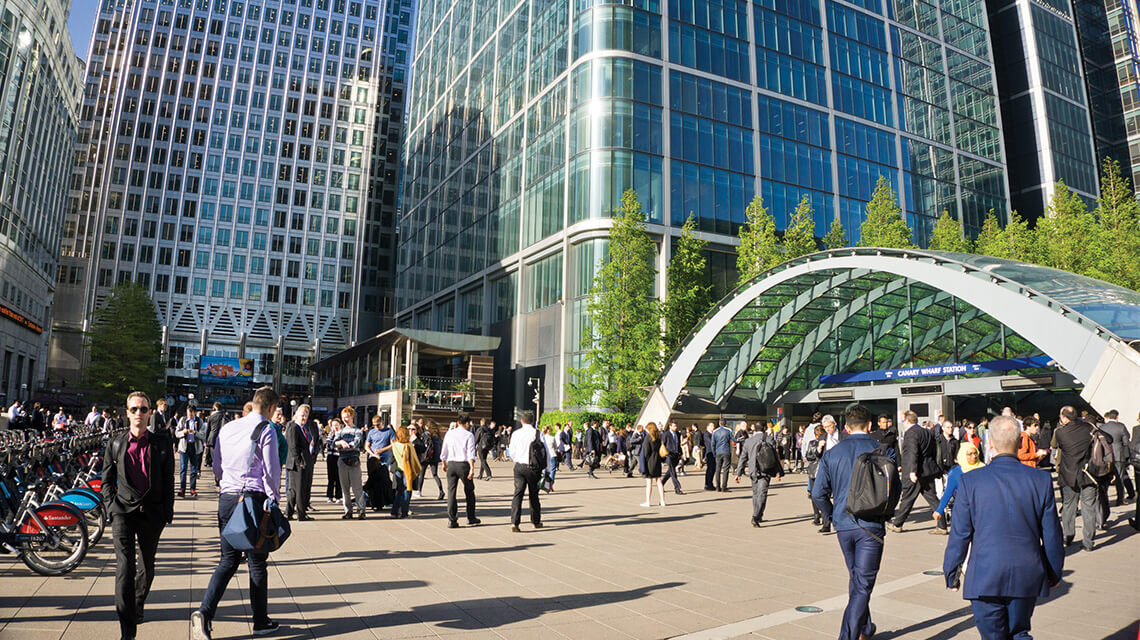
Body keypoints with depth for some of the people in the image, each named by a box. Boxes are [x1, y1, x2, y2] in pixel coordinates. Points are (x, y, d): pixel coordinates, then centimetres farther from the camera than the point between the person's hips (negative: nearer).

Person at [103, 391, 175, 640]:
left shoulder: (162, 442, 1)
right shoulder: (115, 444, 4)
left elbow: (169, 480, 4)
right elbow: (107, 480, 11)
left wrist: (167, 513, 1)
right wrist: (112, 508, -1)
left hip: (152, 513, 1)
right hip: (124, 511, -1)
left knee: (147, 566, 15)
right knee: (125, 568, -12)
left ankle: (138, 606, 42)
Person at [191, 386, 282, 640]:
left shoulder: (227, 428, 10)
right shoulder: (266, 430, -9)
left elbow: (216, 466, 16)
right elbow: (271, 470, -10)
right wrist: (274, 499, 0)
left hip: (226, 497, 6)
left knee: (228, 561, 14)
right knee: (257, 563, 5)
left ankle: (204, 612, -2)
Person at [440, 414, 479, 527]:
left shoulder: (449, 433, 8)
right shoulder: (469, 435, -3)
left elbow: (443, 452, 12)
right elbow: (470, 453, -13)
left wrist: (444, 464, 24)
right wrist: (472, 468, -16)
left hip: (451, 464, 3)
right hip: (463, 464, -3)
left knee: (451, 491, 5)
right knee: (469, 491, 12)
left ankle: (451, 520, 2)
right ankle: (471, 518, 19)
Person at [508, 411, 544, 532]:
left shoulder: (516, 433, 0)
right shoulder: (538, 433, -5)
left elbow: (512, 453, 7)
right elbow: (546, 452, -4)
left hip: (519, 466, 1)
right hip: (534, 467, -1)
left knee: (518, 494, 1)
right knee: (534, 495, 14)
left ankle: (514, 522, -12)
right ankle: (536, 522, 27)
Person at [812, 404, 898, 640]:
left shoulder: (832, 453, 1)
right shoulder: (883, 451, -4)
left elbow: (818, 493, -1)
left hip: (843, 525, 3)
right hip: (871, 526, -3)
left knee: (856, 579, 22)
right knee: (863, 584, 1)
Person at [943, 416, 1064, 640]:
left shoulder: (970, 481, -9)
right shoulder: (1042, 480, -3)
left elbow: (959, 534, -4)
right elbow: (1051, 534, 4)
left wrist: (951, 573, 7)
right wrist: (1054, 572, 19)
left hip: (985, 577, -2)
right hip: (1028, 576, 3)